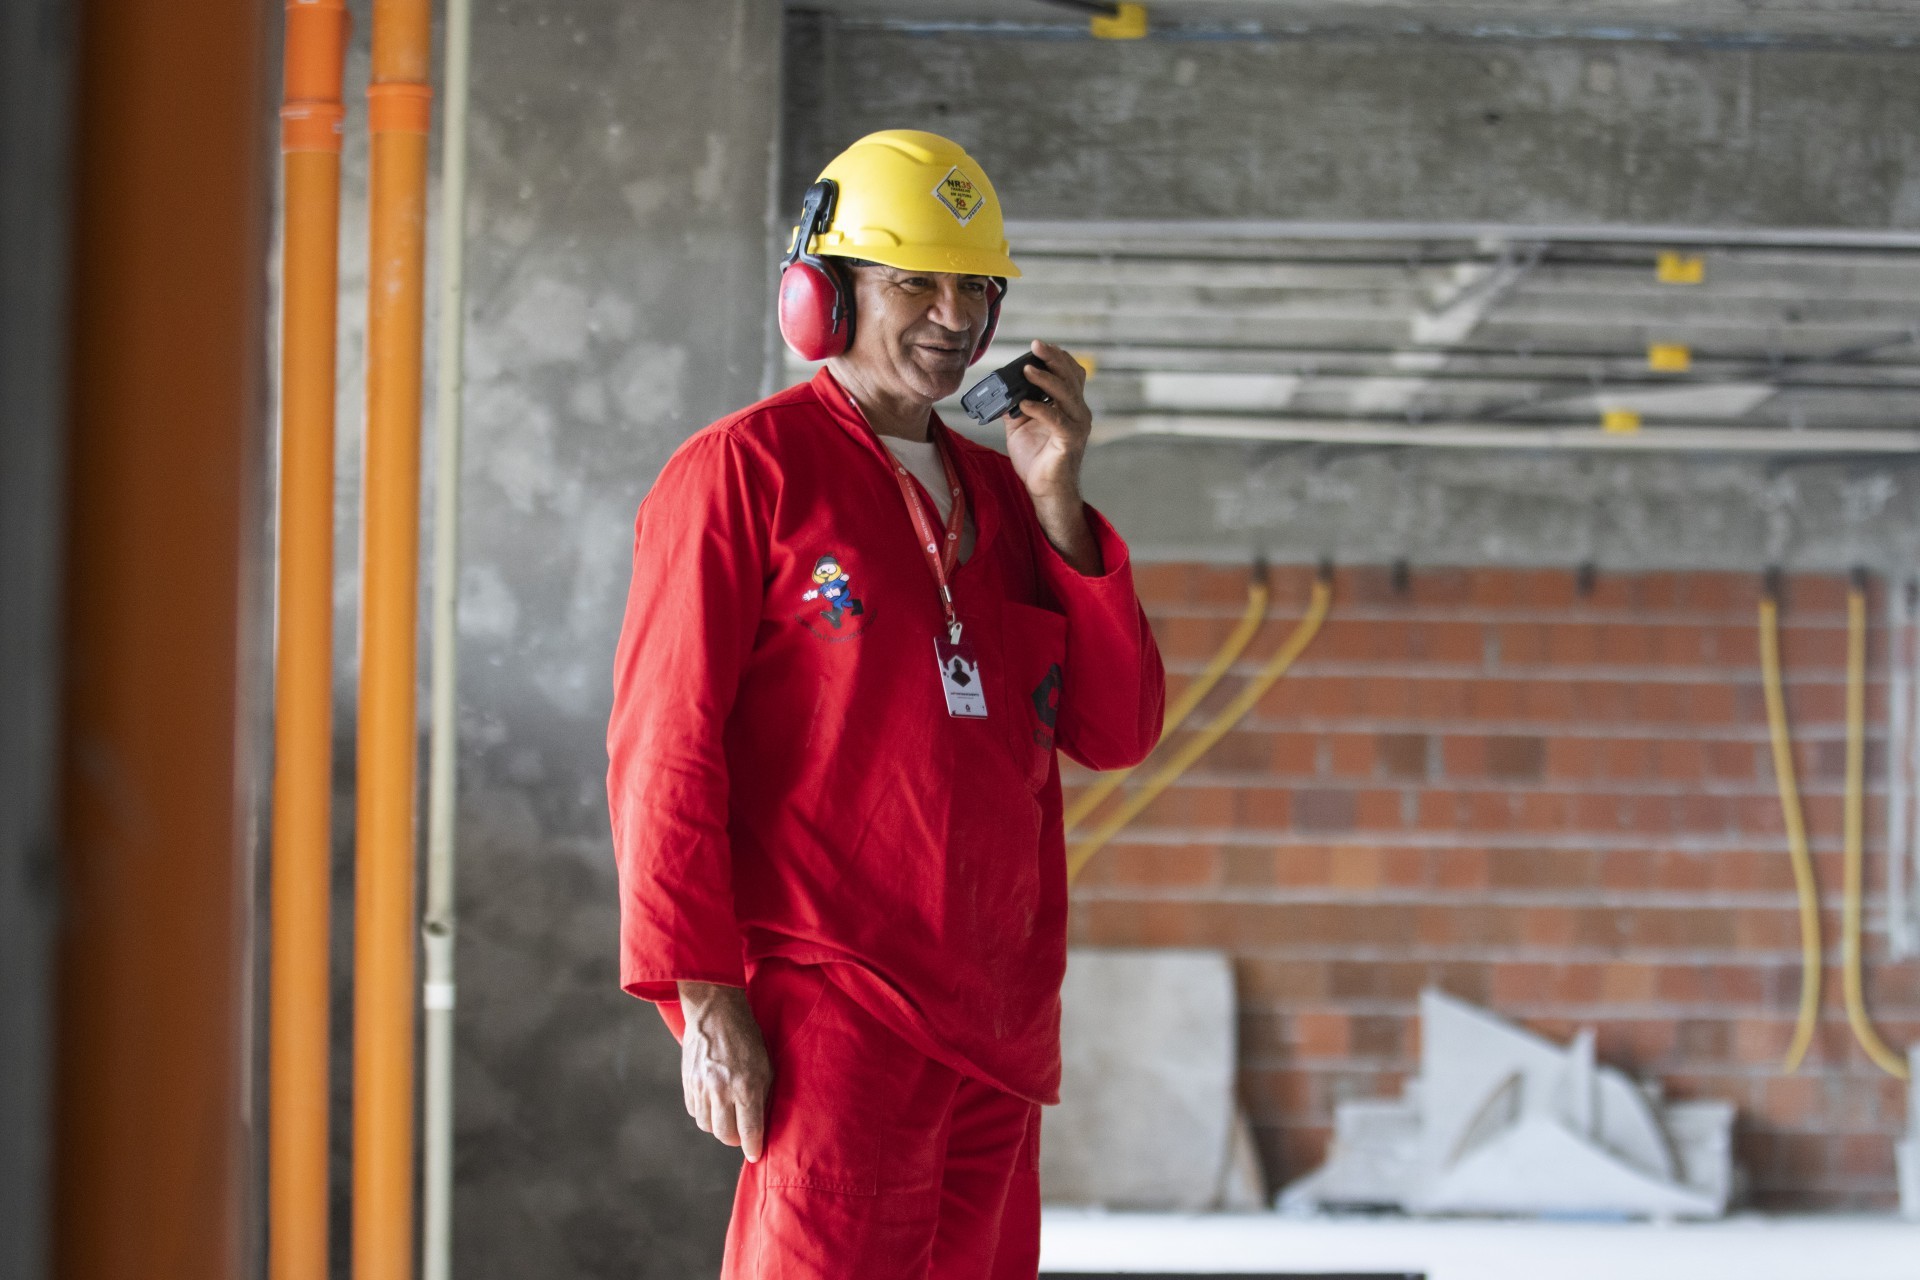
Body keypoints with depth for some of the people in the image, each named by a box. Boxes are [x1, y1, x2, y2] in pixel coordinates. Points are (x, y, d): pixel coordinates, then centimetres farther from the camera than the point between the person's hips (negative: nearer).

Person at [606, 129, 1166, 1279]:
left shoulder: (996, 493, 17)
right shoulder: (743, 471, -3)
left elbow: (1118, 732, 9)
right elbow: (664, 752, -8)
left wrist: (1055, 503, 0)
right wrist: (705, 1002, -14)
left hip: (997, 1030, 7)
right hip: (831, 1017, -7)